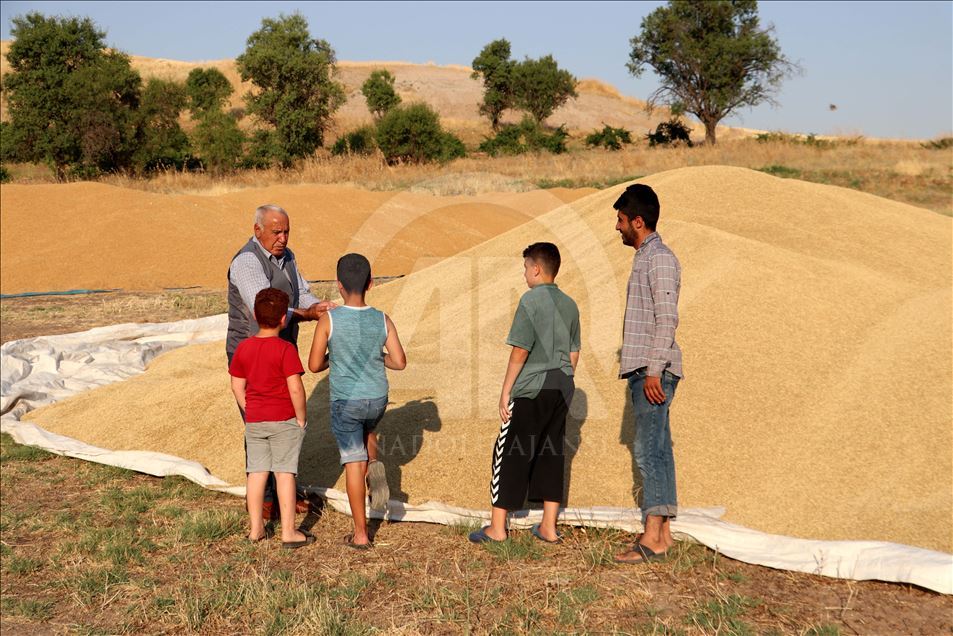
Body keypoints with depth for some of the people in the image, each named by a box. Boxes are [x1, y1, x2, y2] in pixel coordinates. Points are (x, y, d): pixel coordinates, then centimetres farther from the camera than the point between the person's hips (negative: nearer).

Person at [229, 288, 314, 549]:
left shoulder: (243, 347, 1)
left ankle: (256, 528, 20)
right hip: (284, 420, -5)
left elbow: (237, 386, 6)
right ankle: (288, 532, 5)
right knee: (285, 473, 1)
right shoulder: (285, 349, -16)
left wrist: (250, 413, 15)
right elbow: (295, 389, -19)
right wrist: (301, 419, -7)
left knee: (256, 472, 12)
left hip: (254, 422, 5)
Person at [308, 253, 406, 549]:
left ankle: (361, 534, 11)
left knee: (353, 464, 5)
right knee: (366, 430, 36)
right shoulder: (382, 320, -6)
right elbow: (400, 362, -4)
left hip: (345, 401, -3)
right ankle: (374, 464, 7)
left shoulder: (328, 320, -13)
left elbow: (314, 365, -9)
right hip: (377, 399, 3)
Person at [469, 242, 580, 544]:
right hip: (562, 387, 7)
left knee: (510, 453, 1)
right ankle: (549, 527, 16)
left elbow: (520, 351, -15)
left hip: (531, 389, -7)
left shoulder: (531, 300, -12)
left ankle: (497, 527, 7)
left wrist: (505, 391, -10)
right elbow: (574, 354, 13)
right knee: (550, 453, 12)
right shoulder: (569, 304, 10)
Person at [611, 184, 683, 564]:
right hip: (643, 371, 10)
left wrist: (654, 371, -22)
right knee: (657, 450, 9)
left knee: (648, 449, -11)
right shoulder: (645, 258, 21)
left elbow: (667, 319, -18)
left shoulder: (660, 258, -10)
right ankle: (662, 533, 13)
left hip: (653, 371, -10)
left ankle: (652, 538, -9)